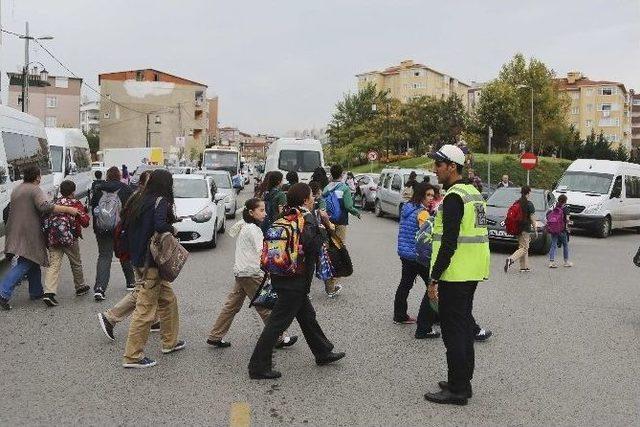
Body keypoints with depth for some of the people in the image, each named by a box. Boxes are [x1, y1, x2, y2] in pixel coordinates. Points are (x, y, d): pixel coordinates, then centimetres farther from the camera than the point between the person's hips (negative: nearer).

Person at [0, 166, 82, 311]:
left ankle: (36, 292, 23)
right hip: (28, 233, -10)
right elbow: (45, 206, -27)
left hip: (16, 232, 10)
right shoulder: (35, 190, -10)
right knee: (23, 264, -9)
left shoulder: (17, 189, 19)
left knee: (33, 262, 17)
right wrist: (68, 209, -26)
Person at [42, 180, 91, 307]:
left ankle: (49, 292, -17)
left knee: (54, 264, -2)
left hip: (53, 239, 4)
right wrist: (85, 212, 12)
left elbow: (48, 220, 17)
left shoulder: (55, 203, 12)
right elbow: (85, 222, -4)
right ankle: (80, 287, 32)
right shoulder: (76, 204, -3)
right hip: (70, 239, -3)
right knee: (76, 263, 16)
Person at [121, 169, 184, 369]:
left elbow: (129, 228, 11)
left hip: (140, 260, 9)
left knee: (168, 299, 21)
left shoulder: (142, 201, 11)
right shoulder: (161, 201, -12)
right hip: (151, 263, -9)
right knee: (146, 308, -2)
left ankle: (169, 342, 31)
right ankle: (132, 356, 4)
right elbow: (160, 225, -28)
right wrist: (172, 229, -10)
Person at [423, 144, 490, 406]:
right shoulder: (474, 194, 15)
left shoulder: (454, 197, -16)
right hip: (472, 274, 10)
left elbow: (449, 242, -23)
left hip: (454, 274, -10)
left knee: (453, 332, -3)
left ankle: (457, 390, 4)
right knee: (464, 327, 16)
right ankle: (463, 382, 26)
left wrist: (434, 278, -19)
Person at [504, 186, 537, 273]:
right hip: (526, 229, -7)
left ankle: (524, 267, 19)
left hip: (518, 228, 7)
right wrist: (535, 230, -3)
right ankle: (510, 259, -27)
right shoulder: (529, 204, -11)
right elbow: (532, 218, -10)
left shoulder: (517, 203, 8)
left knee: (523, 247, 16)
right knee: (524, 248, -6)